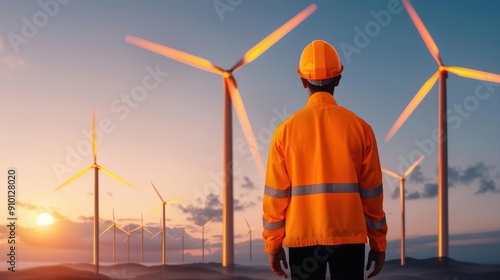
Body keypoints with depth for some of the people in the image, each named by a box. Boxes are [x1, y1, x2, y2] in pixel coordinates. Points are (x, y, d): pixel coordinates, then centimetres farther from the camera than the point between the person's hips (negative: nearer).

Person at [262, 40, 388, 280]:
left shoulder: (286, 130, -2)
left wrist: (273, 245, 7)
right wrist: (378, 243, 9)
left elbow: (276, 194, -2)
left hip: (302, 236, 0)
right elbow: (371, 192, 0)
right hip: (349, 236, 0)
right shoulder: (359, 127, -1)